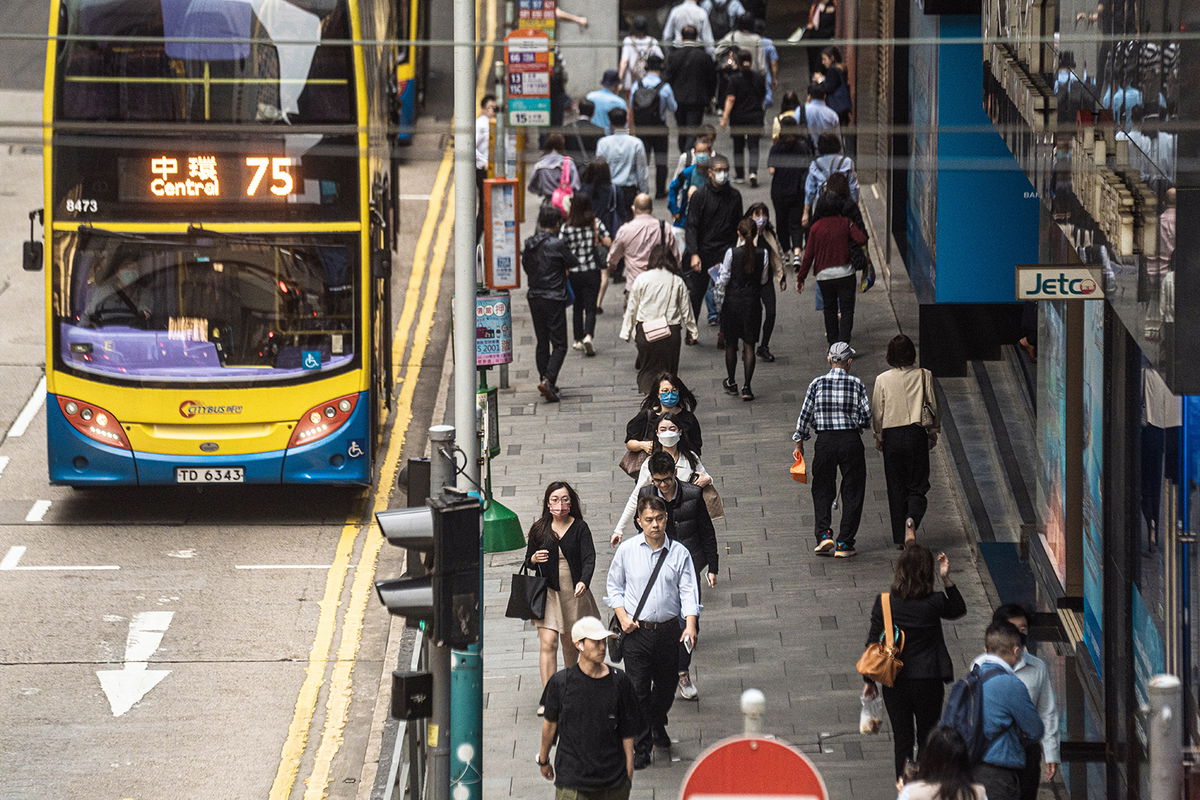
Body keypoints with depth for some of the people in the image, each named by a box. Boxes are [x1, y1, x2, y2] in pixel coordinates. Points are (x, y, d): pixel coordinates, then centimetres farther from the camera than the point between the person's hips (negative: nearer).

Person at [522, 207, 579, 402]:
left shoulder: (529, 244, 4)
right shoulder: (557, 244, -13)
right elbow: (573, 265, -3)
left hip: (534, 297, 6)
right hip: (554, 298, -6)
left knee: (542, 342, 16)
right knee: (559, 344, -3)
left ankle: (544, 380, 18)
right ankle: (548, 380, -19)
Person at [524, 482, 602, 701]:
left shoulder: (579, 528, -5)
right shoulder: (539, 530, 2)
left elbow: (589, 558, -16)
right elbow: (528, 562, 12)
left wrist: (584, 582, -34)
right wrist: (534, 559, -13)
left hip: (574, 592, 0)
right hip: (548, 593, 0)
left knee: (570, 643, 15)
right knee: (548, 643, -13)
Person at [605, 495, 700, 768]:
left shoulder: (679, 553, -3)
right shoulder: (627, 550, -2)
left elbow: (688, 591, -7)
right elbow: (614, 586, 8)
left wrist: (690, 625, -21)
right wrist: (622, 617, -6)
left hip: (668, 630, 1)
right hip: (636, 631, -1)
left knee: (667, 685, 17)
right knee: (638, 690, -5)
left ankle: (658, 726, 46)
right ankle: (641, 748, 4)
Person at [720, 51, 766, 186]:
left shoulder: (734, 79, -10)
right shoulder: (759, 77, -1)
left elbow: (730, 99, -16)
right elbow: (764, 95, 12)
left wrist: (725, 117, -17)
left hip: (738, 117, -1)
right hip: (755, 116, 1)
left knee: (738, 146, 13)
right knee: (753, 146, 0)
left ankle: (739, 175, 19)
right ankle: (753, 172, -19)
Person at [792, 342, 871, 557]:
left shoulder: (817, 384, -2)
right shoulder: (857, 385, -4)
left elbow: (805, 414, 0)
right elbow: (867, 416, -5)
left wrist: (799, 443, 10)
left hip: (825, 442, 1)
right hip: (851, 441, -1)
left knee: (822, 490, 14)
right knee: (852, 492, 8)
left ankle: (824, 534, -3)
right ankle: (844, 544, 5)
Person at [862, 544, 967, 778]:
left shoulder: (885, 603, -10)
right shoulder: (934, 603, -11)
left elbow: (872, 643, -3)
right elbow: (959, 610, 12)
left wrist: (869, 680, 7)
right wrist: (946, 579, 3)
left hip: (895, 682, 1)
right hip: (928, 680, -1)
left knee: (902, 742, 10)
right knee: (927, 741, 12)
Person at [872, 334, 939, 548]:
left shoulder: (882, 380, -3)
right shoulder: (923, 376, -3)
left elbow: (877, 412, 1)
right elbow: (933, 406, 1)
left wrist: (878, 437, 14)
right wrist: (933, 432, 15)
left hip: (891, 435, 0)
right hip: (916, 433, 0)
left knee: (896, 488, 10)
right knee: (918, 485, 5)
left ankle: (900, 538, 11)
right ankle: (912, 520, -25)